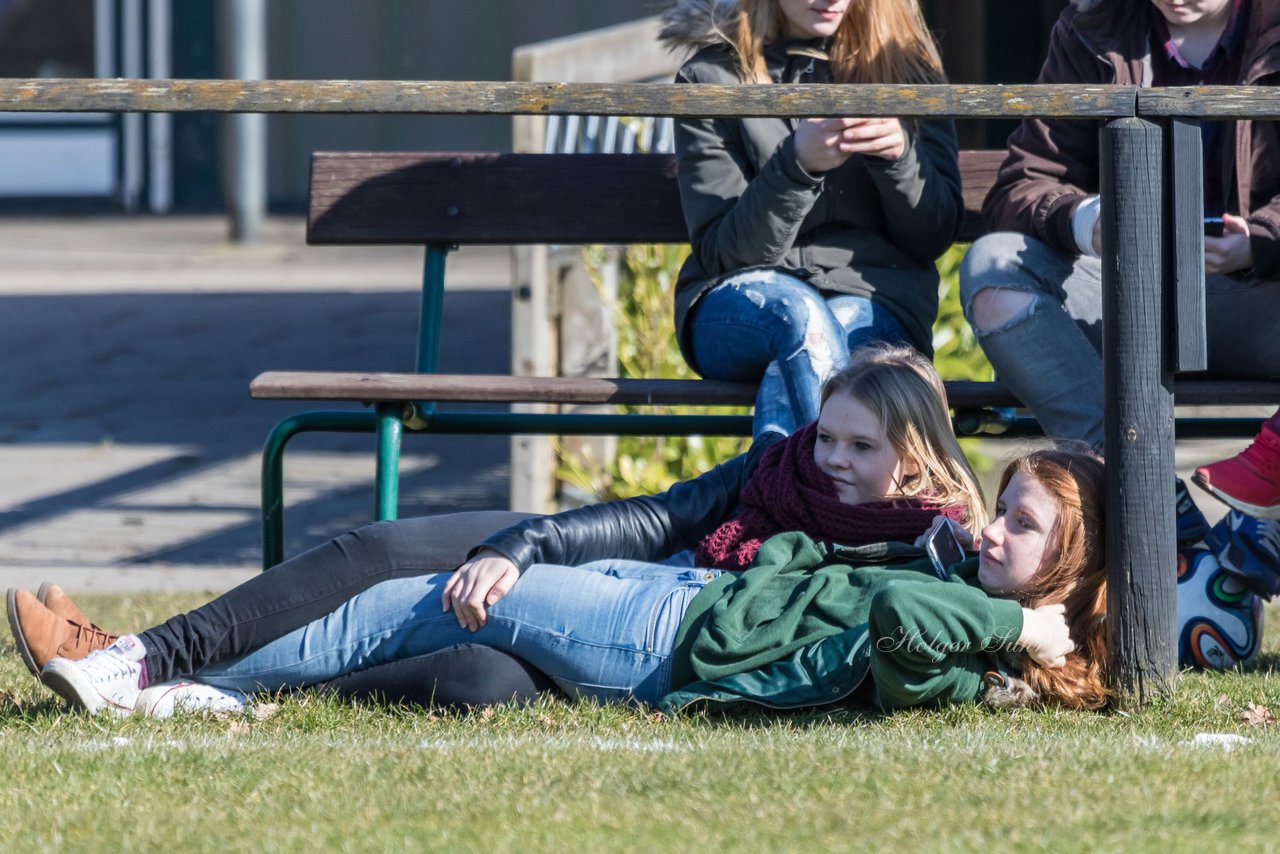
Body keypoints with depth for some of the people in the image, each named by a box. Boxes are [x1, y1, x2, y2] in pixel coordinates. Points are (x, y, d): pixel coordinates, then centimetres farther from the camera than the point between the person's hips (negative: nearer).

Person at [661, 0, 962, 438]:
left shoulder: (905, 64, 11)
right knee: (800, 314, -38)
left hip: (875, 309, 1)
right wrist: (797, 166, -21)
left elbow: (934, 237, 7)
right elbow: (721, 251, -4)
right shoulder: (711, 77, 5)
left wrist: (899, 154, -14)